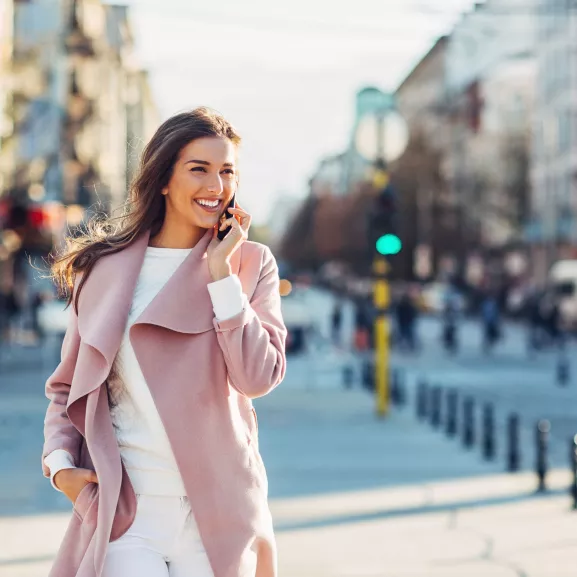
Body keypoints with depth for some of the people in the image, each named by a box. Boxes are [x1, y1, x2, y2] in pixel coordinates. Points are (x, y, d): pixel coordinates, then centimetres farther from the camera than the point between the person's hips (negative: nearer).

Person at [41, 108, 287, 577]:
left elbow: (258, 376, -11)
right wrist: (60, 462, -1)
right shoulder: (105, 267, 5)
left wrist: (220, 271, -11)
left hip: (216, 509, 0)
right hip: (123, 507, 0)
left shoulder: (251, 264, 3)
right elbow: (67, 387, 14)